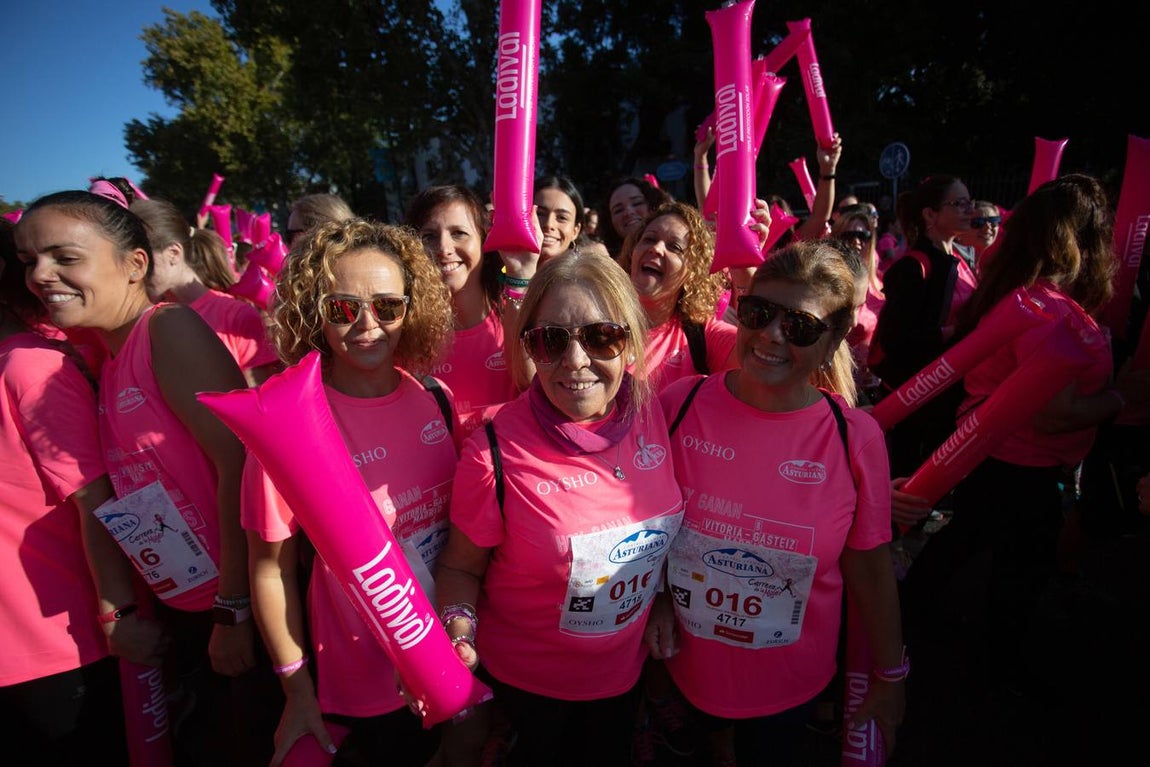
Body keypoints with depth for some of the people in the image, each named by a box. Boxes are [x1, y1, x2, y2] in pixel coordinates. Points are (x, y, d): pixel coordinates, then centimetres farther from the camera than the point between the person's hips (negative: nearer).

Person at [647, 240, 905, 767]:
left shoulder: (856, 439, -17)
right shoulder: (678, 405, -16)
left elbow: (869, 566, -6)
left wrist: (889, 675, 4)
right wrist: (655, 597, -10)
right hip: (683, 663, 2)